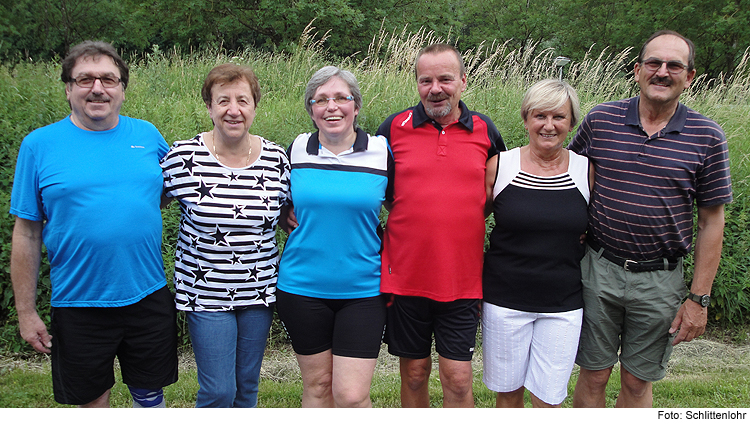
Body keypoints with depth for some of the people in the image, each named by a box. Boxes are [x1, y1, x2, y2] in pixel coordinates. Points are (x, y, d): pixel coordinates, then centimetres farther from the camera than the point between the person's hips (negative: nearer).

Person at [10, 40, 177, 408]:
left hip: (147, 296, 2)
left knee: (150, 395, 17)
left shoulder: (147, 134, 2)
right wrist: (26, 312, -2)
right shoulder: (39, 144, -4)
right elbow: (26, 234, -2)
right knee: (92, 401, 16)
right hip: (78, 305, -1)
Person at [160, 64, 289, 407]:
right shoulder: (185, 157, -11)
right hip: (206, 292, -3)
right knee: (218, 391, -1)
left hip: (259, 289, 3)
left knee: (248, 384, 15)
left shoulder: (276, 158, -3)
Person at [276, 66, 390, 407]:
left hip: (363, 289, -2)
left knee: (351, 395, -3)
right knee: (317, 384, 13)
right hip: (302, 287, 2)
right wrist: (296, 225, 5)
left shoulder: (382, 152, -4)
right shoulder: (297, 150, 2)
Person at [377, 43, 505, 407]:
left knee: (458, 378, 4)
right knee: (414, 373, 13)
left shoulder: (485, 131, 4)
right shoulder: (394, 128, 0)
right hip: (405, 277, 0)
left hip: (462, 279, 0)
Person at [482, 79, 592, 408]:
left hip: (563, 305, 1)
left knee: (548, 399, 6)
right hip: (504, 299, 0)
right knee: (508, 392, 12)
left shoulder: (587, 171, -1)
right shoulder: (499, 165, -4)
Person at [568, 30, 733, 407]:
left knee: (637, 381, 14)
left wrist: (699, 298, -3)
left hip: (661, 280, 0)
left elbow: (712, 222, 0)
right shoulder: (600, 120, -3)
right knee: (593, 376, 11)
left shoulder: (707, 138, -4)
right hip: (599, 269, 0)